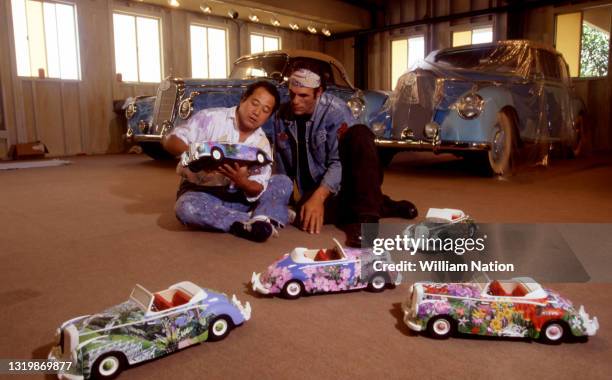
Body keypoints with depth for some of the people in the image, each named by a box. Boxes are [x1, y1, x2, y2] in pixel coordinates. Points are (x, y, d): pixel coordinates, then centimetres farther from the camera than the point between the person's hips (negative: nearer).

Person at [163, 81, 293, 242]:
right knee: (187, 208, -37)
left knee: (283, 183, -11)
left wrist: (241, 181, -33)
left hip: (238, 196, 3)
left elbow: (258, 189, -10)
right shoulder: (210, 118, -8)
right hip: (200, 191, -2)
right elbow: (170, 141, -13)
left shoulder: (263, 143, 0)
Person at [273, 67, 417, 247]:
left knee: (359, 134, -32)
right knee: (305, 216, -33)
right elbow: (282, 165, 8)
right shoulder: (282, 116, -2)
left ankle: (365, 214, -36)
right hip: (315, 187, 4)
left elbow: (339, 162, -24)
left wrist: (318, 197, -34)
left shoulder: (335, 110, -17)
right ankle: (379, 206, -15)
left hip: (345, 181, -3)